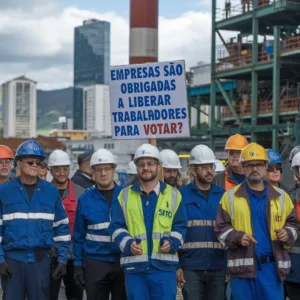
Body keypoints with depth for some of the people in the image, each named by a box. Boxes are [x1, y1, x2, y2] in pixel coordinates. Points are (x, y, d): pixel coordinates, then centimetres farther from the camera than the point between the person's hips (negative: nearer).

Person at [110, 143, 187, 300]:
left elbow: (180, 226, 10)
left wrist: (172, 242, -9)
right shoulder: (124, 195, 9)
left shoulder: (173, 194, 8)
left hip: (164, 265, -1)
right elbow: (117, 227, 8)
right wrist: (127, 243, -11)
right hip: (134, 265, 1)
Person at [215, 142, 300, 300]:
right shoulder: (230, 196, 7)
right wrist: (237, 237, -13)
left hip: (272, 266, 1)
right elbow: (221, 228, 5)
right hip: (242, 266, -1)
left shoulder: (281, 196, 12)